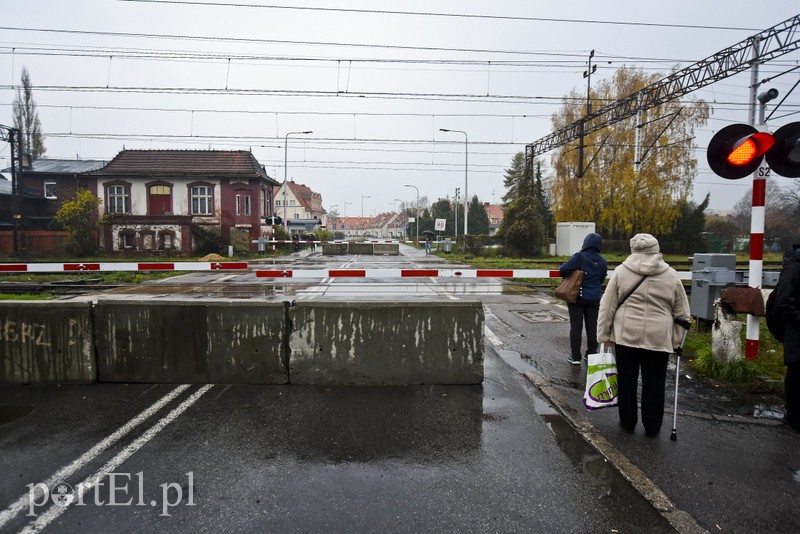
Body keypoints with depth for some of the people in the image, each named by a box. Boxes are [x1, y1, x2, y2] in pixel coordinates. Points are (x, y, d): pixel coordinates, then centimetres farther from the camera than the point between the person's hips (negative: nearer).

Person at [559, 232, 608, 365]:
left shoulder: (580, 257, -13)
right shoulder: (602, 262, 4)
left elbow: (563, 270, -21)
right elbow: (601, 280, 12)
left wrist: (569, 277, 0)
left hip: (577, 297, -4)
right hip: (594, 298, 4)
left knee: (576, 327, 2)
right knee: (592, 327, 12)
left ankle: (575, 356, 5)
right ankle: (591, 355, 20)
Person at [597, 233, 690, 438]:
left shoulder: (621, 271, 0)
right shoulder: (671, 275, 5)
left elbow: (607, 306, -1)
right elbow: (682, 313, 8)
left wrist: (605, 334, 6)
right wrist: (676, 340, 16)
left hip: (626, 335, -1)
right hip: (659, 338, 1)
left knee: (626, 381, 11)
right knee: (654, 384, 12)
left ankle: (628, 423, 22)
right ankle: (652, 427, 22)